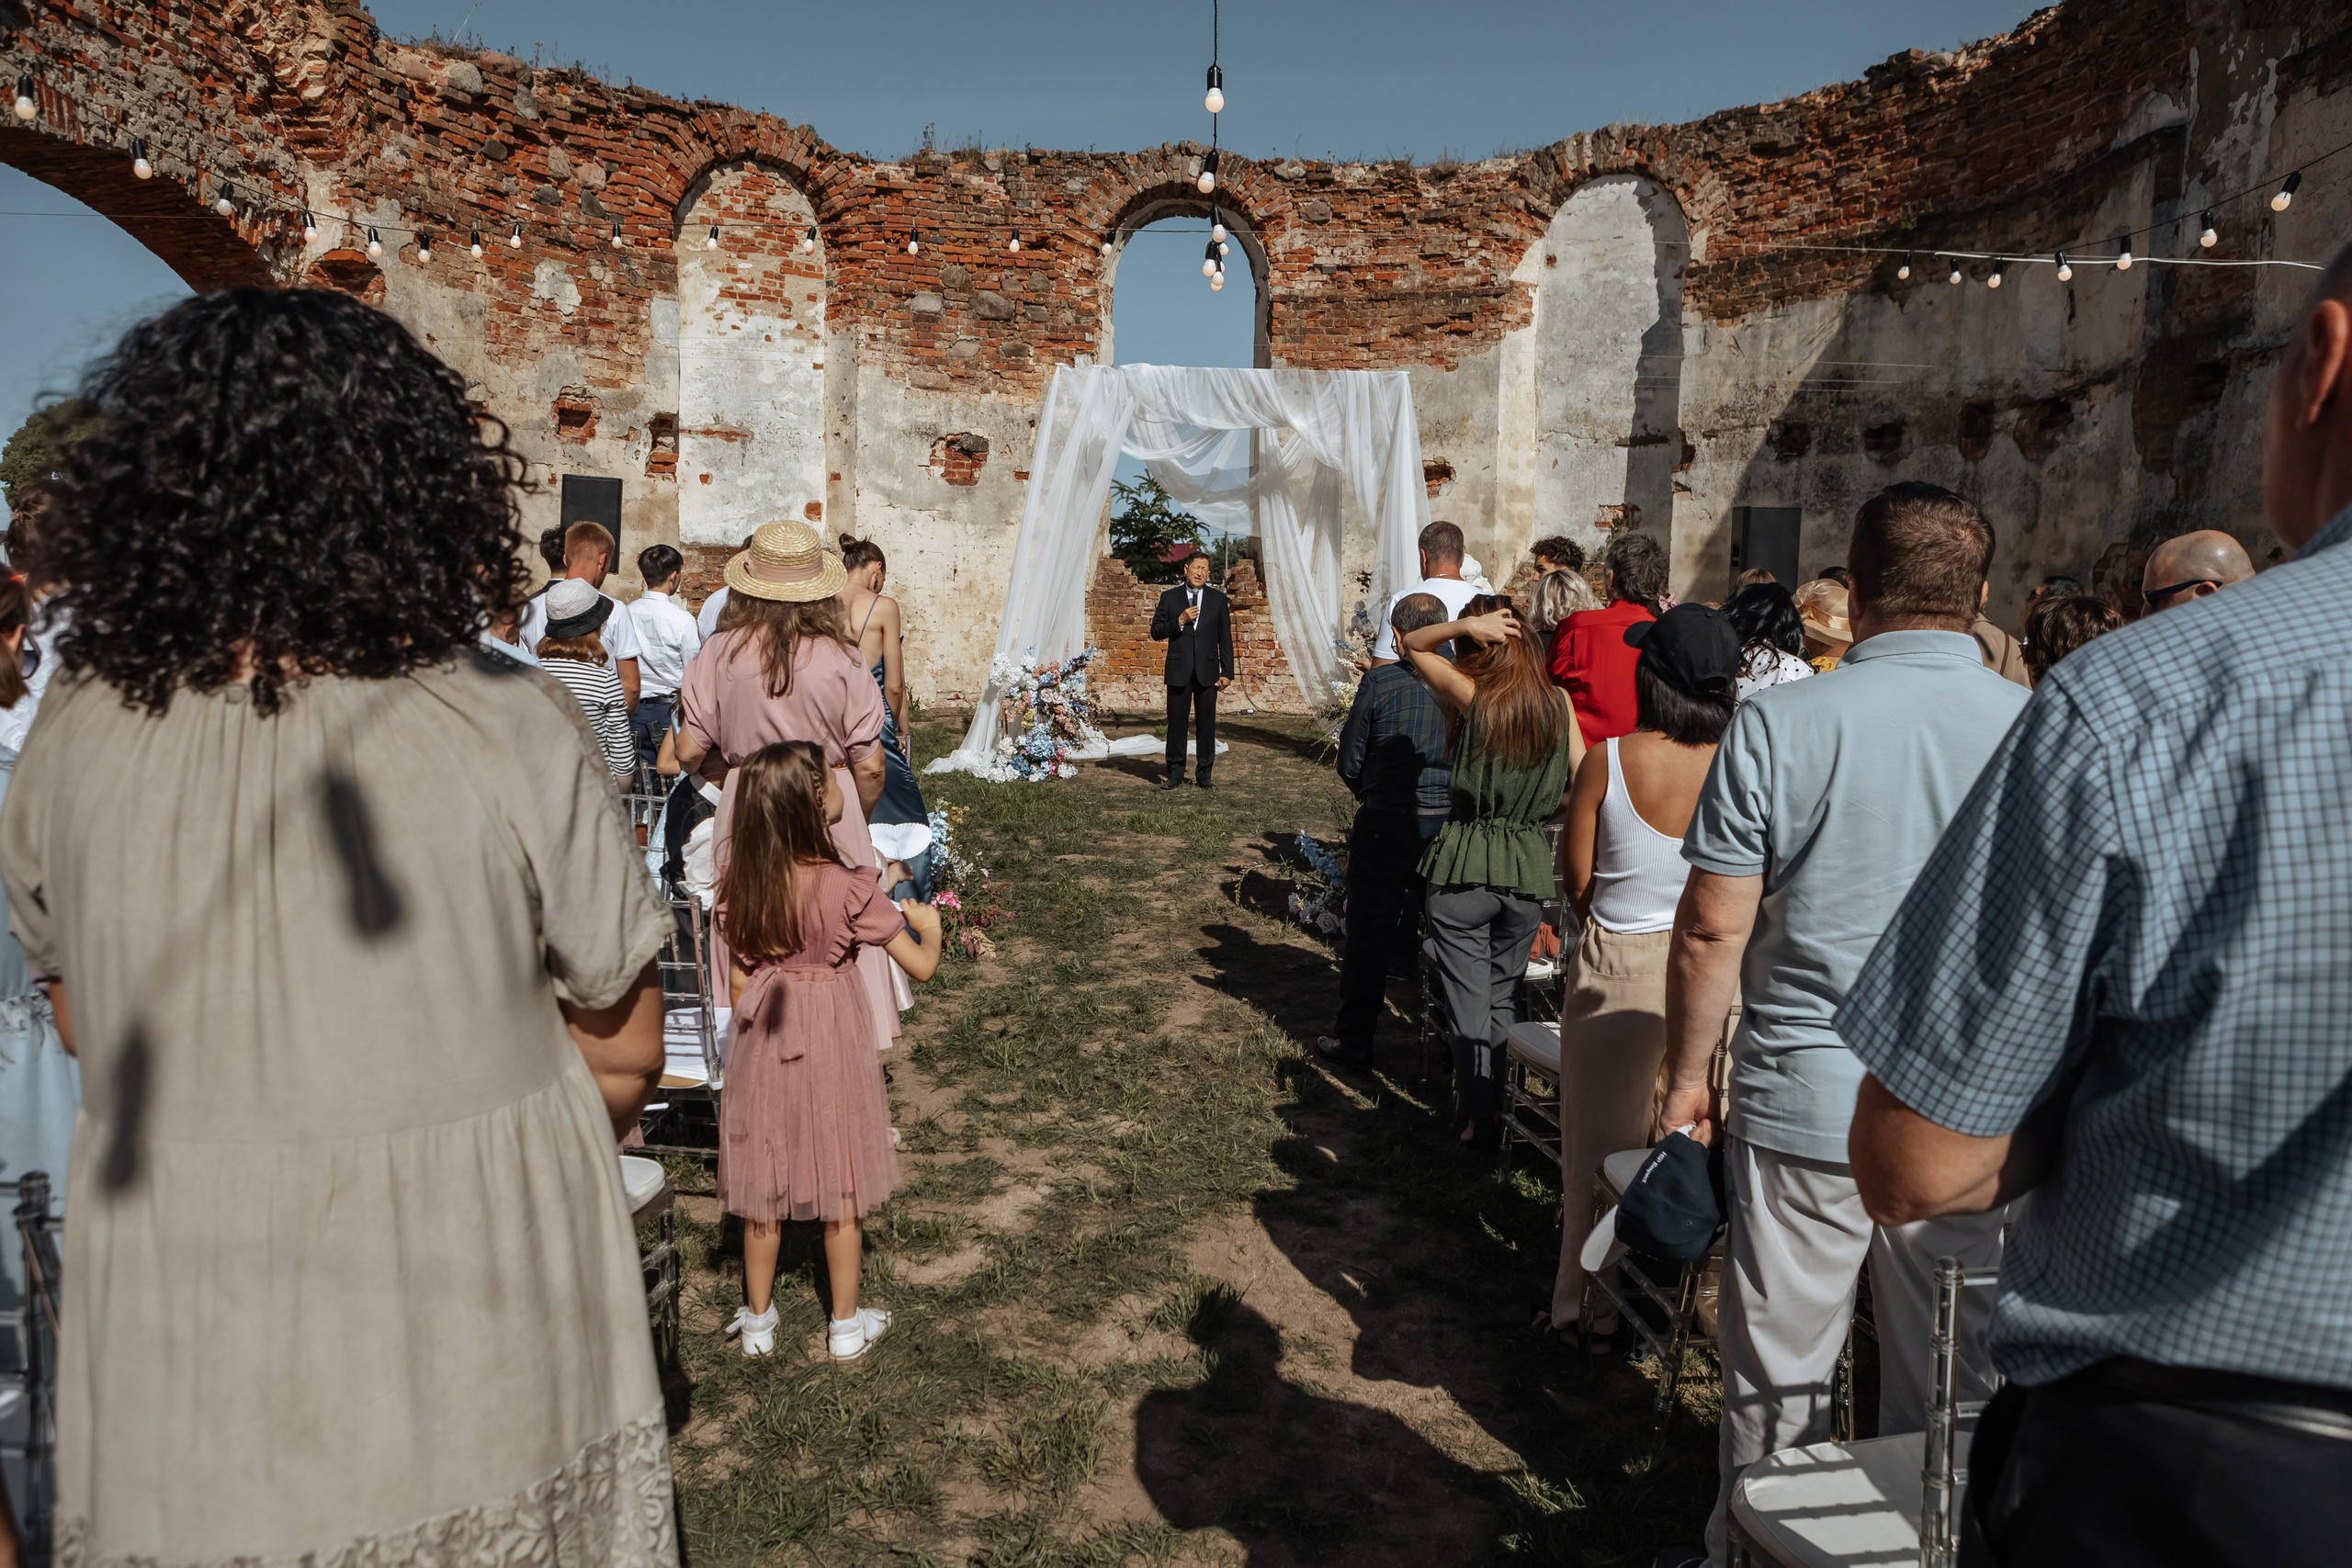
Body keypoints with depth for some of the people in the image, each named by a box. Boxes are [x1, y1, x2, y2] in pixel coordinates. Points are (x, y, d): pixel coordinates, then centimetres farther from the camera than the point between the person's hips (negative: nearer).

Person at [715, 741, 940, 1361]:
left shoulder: (742, 885, -9)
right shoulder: (849, 889, -21)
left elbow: (738, 982, 0)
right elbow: (921, 966, -17)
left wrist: (748, 1034, 16)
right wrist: (929, 927, 3)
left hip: (763, 1041, 3)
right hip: (831, 1040, -3)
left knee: (763, 1188, 17)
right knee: (839, 1188, 13)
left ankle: (758, 1320, 32)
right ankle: (846, 1325, 27)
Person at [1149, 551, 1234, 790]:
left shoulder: (1218, 599, 7)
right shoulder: (1169, 597, 5)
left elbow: (1225, 638, 6)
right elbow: (1156, 632, 2)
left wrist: (1227, 672, 0)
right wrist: (1179, 621, -13)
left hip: (1208, 670, 1)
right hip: (1179, 669, -1)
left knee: (1206, 723, 3)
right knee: (1176, 723, 2)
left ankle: (1203, 774, 11)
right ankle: (1175, 775, 8)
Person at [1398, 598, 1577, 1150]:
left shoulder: (1473, 695, -10)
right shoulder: (1559, 702, -2)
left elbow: (1409, 644, 3)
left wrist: (1463, 625, -11)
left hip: (1462, 864, -3)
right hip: (1528, 867, 3)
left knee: (1468, 996, 6)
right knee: (1505, 994, 19)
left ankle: (1479, 1114, 9)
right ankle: (1503, 1102, 25)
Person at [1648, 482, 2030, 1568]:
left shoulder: (1778, 723, -11)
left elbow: (1711, 929, -10)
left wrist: (1686, 1075, 3)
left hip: (1804, 1105, -2)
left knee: (1777, 1384, 14)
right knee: (1947, 1395, 18)